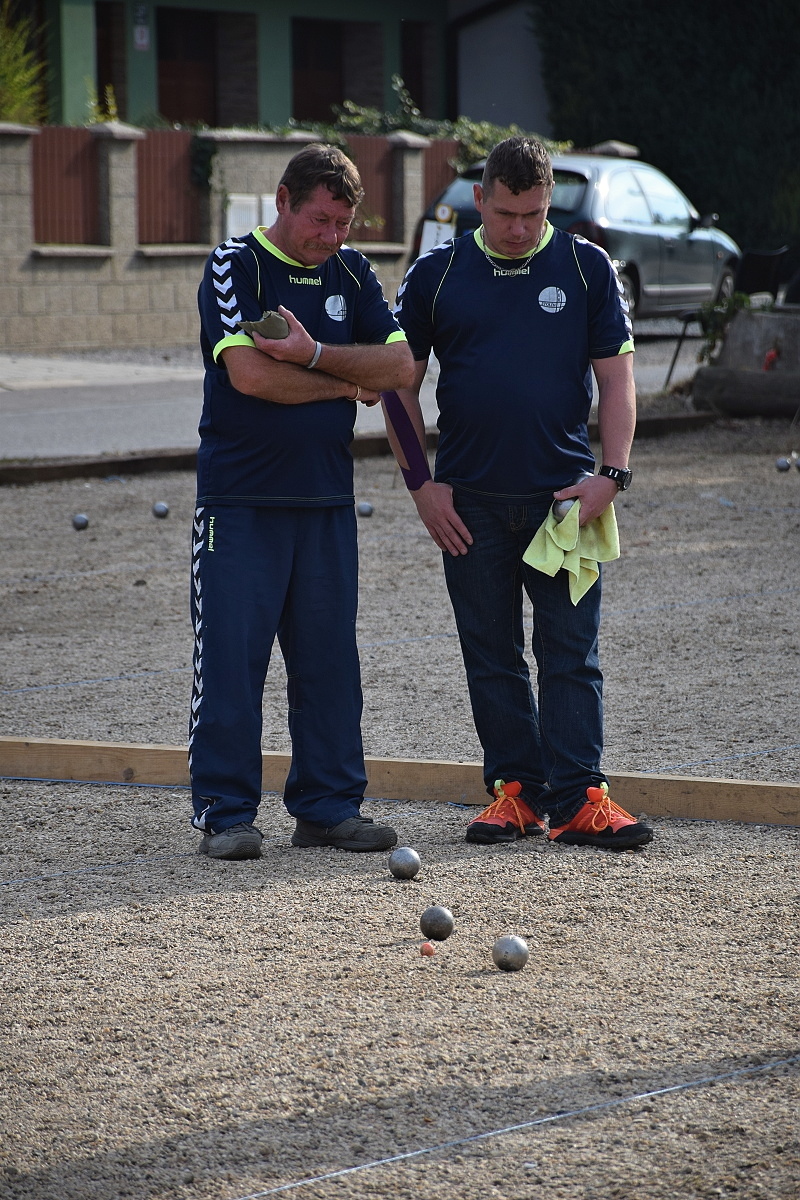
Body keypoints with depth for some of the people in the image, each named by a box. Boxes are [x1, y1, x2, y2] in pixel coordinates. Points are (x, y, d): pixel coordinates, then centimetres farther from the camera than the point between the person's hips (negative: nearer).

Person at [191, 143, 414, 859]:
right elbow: (249, 374, -18)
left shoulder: (350, 271, 11)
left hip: (327, 500, 5)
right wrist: (348, 384, -5)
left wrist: (312, 355, -13)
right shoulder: (234, 267, -5)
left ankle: (328, 805, 14)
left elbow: (399, 365, 2)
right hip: (239, 501, -5)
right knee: (231, 658, -5)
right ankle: (225, 812, 2)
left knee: (330, 658, 6)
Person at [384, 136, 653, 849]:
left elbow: (616, 377, 4)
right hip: (470, 501, 1)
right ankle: (516, 788, 13)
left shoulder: (587, 267, 4)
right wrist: (422, 483, 1)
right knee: (492, 656, 6)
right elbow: (400, 383, 8)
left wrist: (612, 474, -8)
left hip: (564, 495, -1)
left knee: (572, 651, -4)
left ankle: (578, 797, -4)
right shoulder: (436, 274, 5)